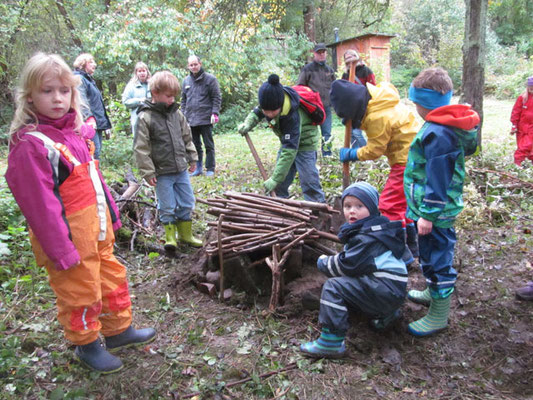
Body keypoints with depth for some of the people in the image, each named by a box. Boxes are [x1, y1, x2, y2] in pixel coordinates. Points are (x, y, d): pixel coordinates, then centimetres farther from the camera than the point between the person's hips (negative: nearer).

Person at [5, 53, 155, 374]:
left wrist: (111, 214, 15)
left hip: (98, 229, 8)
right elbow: (39, 202, -21)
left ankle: (119, 329, 42)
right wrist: (61, 250, -20)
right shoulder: (30, 144, -20)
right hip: (71, 237, -8)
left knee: (113, 278, 21)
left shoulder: (75, 132, 5)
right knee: (80, 293, 11)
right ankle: (87, 345, 35)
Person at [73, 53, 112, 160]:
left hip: (98, 124, 10)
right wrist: (89, 118, -35)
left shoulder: (90, 80, 26)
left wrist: (106, 125, 28)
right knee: (94, 154, -16)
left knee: (96, 154, 9)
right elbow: (82, 101, -20)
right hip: (91, 125, -10)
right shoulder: (79, 79, -4)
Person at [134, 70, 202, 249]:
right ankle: (170, 236, 23)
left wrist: (192, 158, 16)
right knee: (167, 206, 4)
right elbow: (141, 148, -12)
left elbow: (186, 137, 16)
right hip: (162, 173, -5)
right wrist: (147, 172, -13)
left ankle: (185, 234, 29)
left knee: (187, 203, 12)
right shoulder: (145, 118, -12)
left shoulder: (176, 113, 5)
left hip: (181, 169, 5)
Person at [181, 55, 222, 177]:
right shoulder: (186, 81, 12)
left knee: (209, 145, 2)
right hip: (191, 119, 5)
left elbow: (217, 97, -3)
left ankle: (210, 169, 10)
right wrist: (183, 115, 12)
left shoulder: (210, 79, -2)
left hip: (205, 119, -4)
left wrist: (214, 113, -12)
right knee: (195, 145, 10)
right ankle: (198, 168, 19)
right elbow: (183, 99, 19)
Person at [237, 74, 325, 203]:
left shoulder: (292, 116, -39)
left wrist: (275, 179, -42)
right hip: (288, 140, 7)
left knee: (308, 180, -13)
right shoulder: (271, 102, -19)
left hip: (304, 143, -7)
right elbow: (257, 112, 4)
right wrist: (248, 123, -19)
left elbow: (290, 150, -40)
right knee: (281, 180, 8)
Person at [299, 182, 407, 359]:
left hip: (387, 290, -11)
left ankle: (331, 344, -20)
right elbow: (349, 259, 20)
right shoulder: (370, 229, 14)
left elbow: (348, 266, -20)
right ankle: (385, 314, 25)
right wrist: (330, 261, 4)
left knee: (333, 287, -19)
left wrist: (323, 262, -4)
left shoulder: (367, 237, -19)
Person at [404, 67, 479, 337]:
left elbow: (437, 180, -26)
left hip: (434, 211, -11)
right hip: (435, 208, 11)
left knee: (436, 258, 2)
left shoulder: (437, 134, -25)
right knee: (432, 255, 26)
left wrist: (428, 214, -21)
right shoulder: (446, 125, 8)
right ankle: (435, 292, 46)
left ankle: (439, 316, 17)